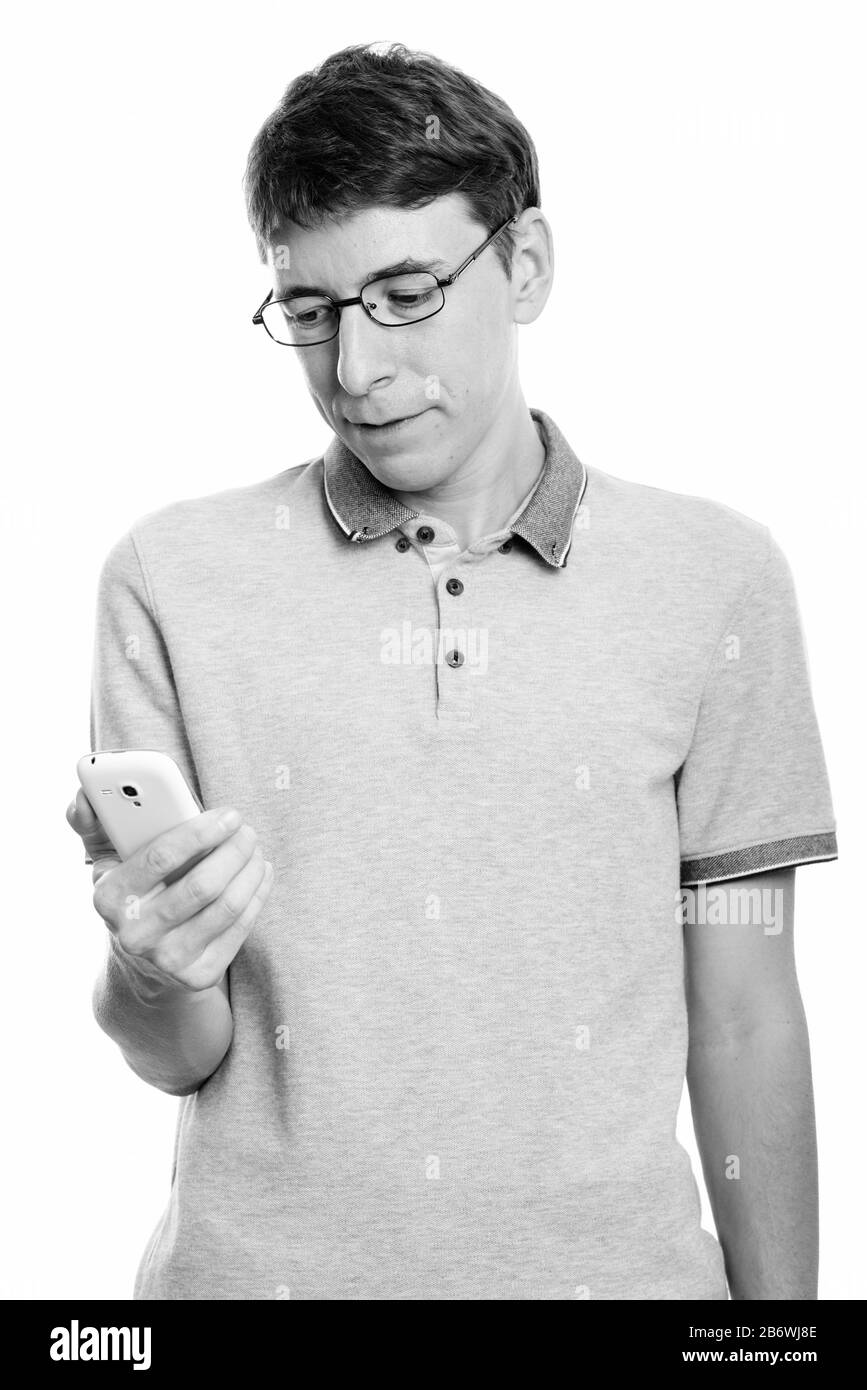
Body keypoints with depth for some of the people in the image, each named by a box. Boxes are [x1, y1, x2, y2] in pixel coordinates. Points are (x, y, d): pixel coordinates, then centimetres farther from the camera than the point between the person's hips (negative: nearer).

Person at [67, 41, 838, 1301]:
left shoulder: (715, 579, -5)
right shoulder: (170, 577, -5)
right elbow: (177, 1056, -4)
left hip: (604, 1257, 1)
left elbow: (743, 1021, 0)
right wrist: (150, 976, -24)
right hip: (261, 1260, 0)